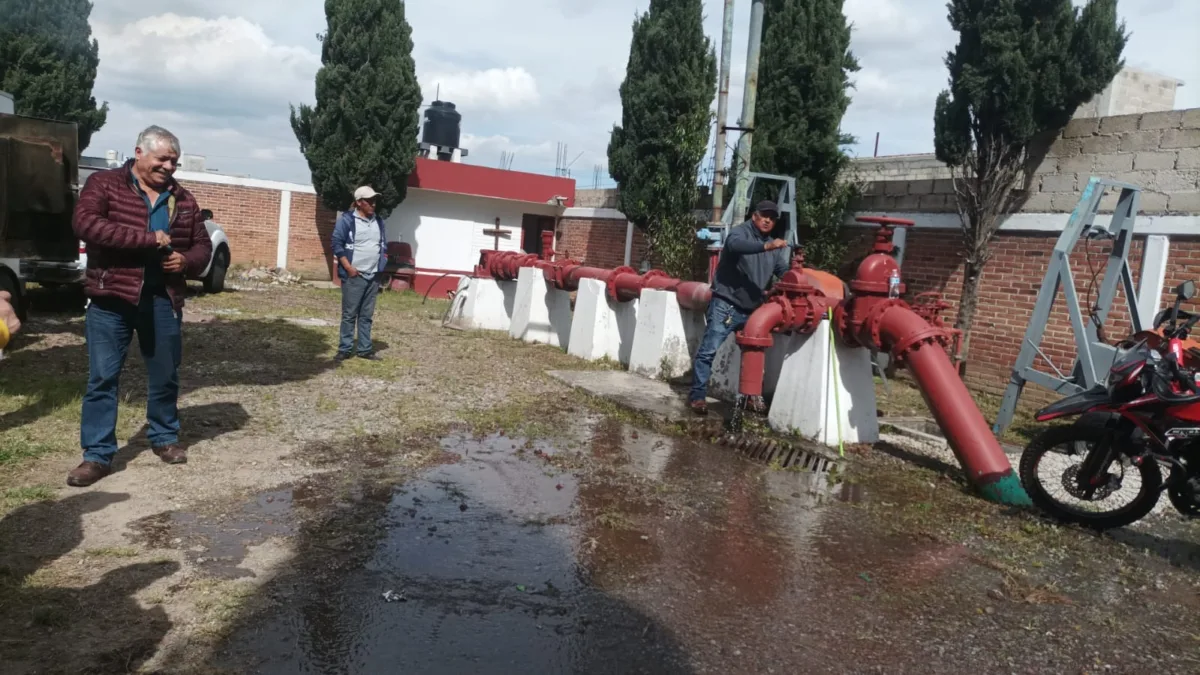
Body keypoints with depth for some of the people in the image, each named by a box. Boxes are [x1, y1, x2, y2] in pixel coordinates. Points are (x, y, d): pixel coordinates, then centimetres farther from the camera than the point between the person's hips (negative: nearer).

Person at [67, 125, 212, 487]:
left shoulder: (183, 200, 10)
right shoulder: (104, 183, -2)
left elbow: (203, 245, 15)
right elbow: (85, 224, -18)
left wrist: (186, 261, -9)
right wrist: (149, 239, -22)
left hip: (164, 299, 4)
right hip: (111, 297, -3)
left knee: (166, 374, 13)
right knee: (102, 377, 2)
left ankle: (164, 437, 31)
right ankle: (97, 454, 10)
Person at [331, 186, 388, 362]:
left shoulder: (379, 222, 13)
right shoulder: (346, 220, -7)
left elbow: (384, 246, 22)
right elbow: (337, 245, -8)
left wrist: (381, 266, 10)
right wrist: (349, 268, -13)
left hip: (373, 276, 6)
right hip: (353, 276, -5)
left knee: (367, 315, 9)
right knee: (349, 314, -1)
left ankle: (365, 349, 15)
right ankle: (345, 349, 6)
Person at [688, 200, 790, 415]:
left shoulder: (774, 248, 17)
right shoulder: (740, 232, -6)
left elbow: (783, 271, 13)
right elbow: (735, 245, -29)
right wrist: (766, 246, -42)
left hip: (752, 309, 7)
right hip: (725, 305, -7)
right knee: (709, 350, -9)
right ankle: (697, 396, -2)